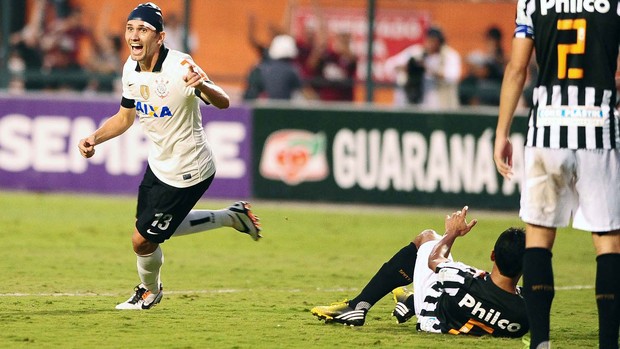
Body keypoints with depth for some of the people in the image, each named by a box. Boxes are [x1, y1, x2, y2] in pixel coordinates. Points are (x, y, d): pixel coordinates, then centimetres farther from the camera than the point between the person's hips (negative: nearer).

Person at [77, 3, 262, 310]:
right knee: (154, 231, 22)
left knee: (143, 240, -3)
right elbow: (125, 116, 13)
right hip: (159, 166, 8)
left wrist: (203, 86, -60)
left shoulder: (179, 67, -28)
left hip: (187, 173, -8)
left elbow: (223, 103, -38)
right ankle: (231, 217, 35)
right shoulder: (131, 69, -4)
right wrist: (94, 138, -3)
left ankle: (149, 292, 31)